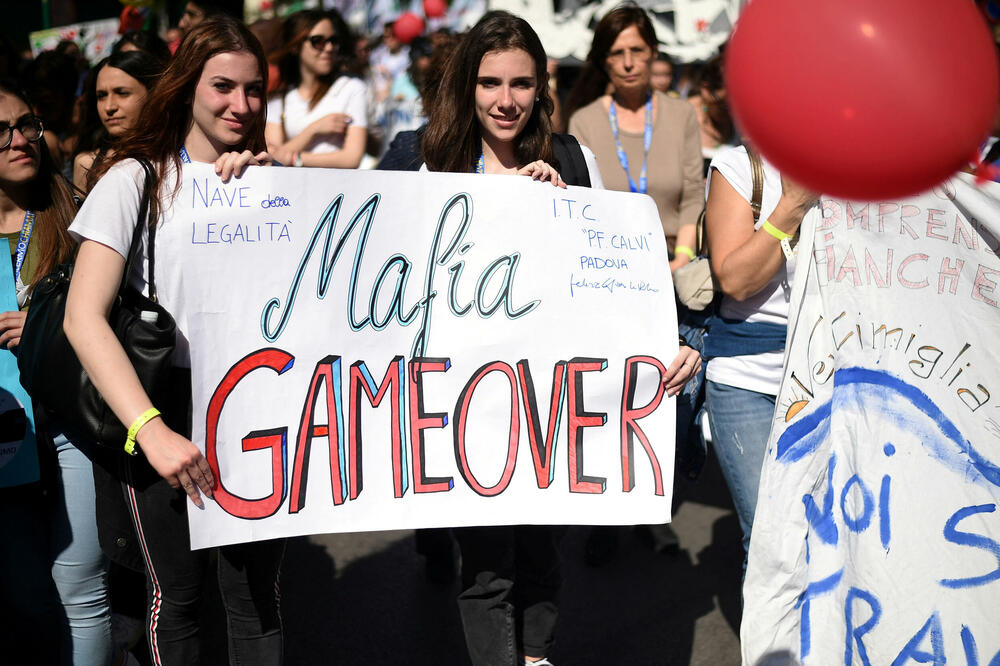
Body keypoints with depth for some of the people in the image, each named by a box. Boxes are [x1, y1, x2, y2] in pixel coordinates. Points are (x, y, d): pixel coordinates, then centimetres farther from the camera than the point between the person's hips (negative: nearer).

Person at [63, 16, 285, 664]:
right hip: (166, 405, -3)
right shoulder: (136, 179, -4)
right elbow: (83, 318, -14)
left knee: (259, 592, 4)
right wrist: (152, 431, -25)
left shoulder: (263, 178, 10)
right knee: (177, 594, 6)